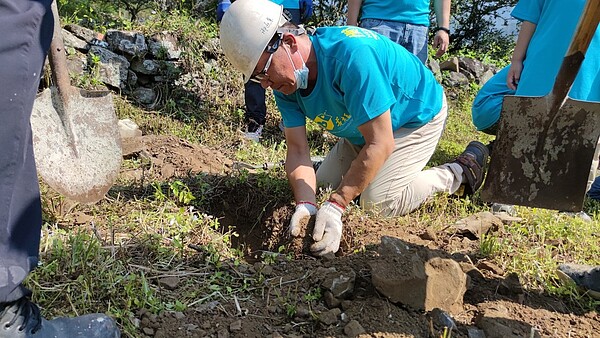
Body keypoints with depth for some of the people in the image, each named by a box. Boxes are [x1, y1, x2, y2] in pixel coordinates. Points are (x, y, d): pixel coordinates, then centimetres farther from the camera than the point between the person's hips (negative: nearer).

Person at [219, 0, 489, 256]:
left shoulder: (351, 54, -40)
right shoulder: (285, 81, -17)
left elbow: (379, 144, -38)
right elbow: (297, 149, -17)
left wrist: (336, 205, -39)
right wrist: (305, 204, -34)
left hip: (419, 115, -7)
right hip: (365, 126, 8)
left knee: (376, 203, -19)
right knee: (322, 187, 11)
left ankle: (459, 173, 1)